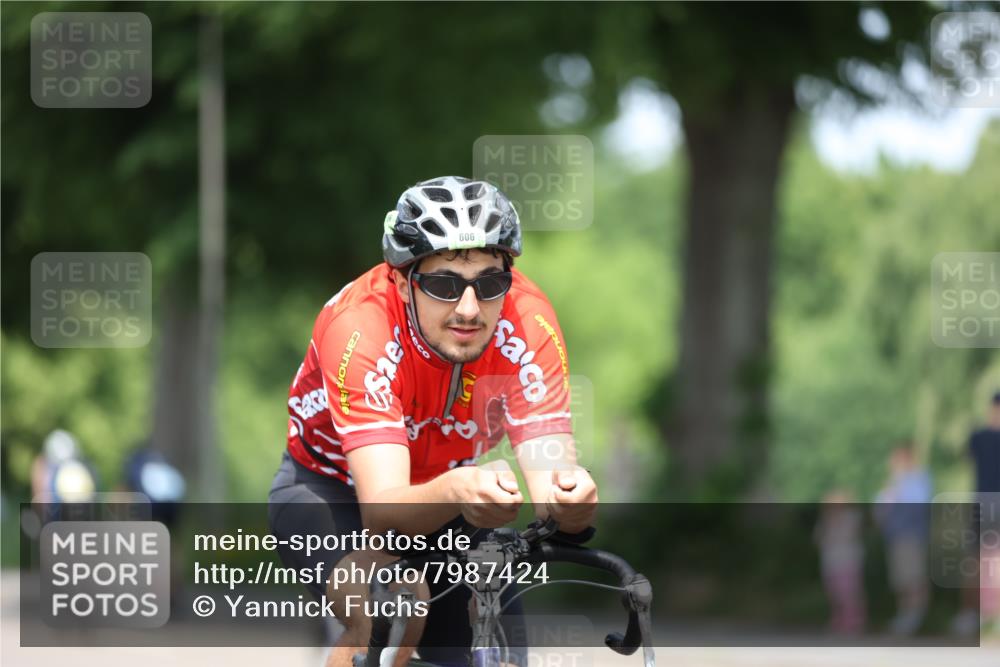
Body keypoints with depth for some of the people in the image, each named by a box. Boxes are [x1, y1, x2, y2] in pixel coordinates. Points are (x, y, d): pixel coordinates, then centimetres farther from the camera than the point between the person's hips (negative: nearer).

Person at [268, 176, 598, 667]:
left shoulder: (528, 322, -26)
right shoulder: (359, 327, -34)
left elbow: (548, 478, -33)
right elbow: (382, 512, -43)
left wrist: (570, 497, -57)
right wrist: (455, 493, -64)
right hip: (327, 492, -4)